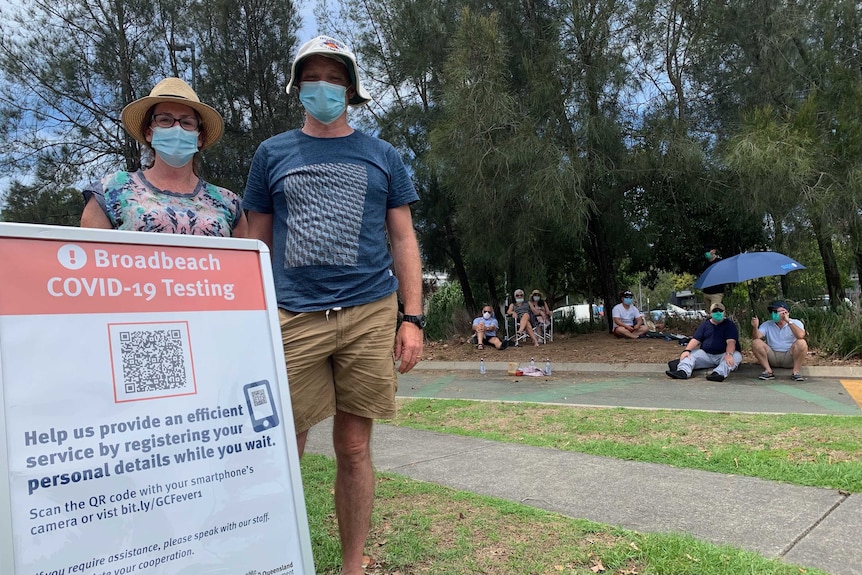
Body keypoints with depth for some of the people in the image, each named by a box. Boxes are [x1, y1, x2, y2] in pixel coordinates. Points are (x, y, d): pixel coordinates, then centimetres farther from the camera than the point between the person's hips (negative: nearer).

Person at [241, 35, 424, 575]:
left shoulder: (382, 156, 13)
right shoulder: (272, 154, 13)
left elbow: (403, 240, 10)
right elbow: (256, 245, 13)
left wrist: (413, 318, 1)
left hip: (370, 317, 0)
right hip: (293, 319, 0)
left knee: (354, 447, 7)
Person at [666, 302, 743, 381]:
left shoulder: (729, 325, 2)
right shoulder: (705, 324, 13)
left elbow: (731, 341, -14)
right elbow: (695, 339, 3)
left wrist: (729, 354, -35)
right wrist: (687, 350, -16)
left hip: (723, 355, -3)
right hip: (706, 355, 3)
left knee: (736, 356, -32)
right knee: (690, 355, -19)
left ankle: (719, 373, -58)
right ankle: (683, 371, -49)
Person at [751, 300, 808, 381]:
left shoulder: (796, 323, 0)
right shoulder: (767, 325, 6)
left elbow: (801, 335, -23)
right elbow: (756, 337, -11)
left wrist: (789, 322, -28)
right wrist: (755, 327, -31)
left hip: (790, 357, -2)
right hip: (772, 357, 2)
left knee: (801, 343, -29)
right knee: (756, 342, -21)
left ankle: (796, 371, -19)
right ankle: (768, 371, -19)